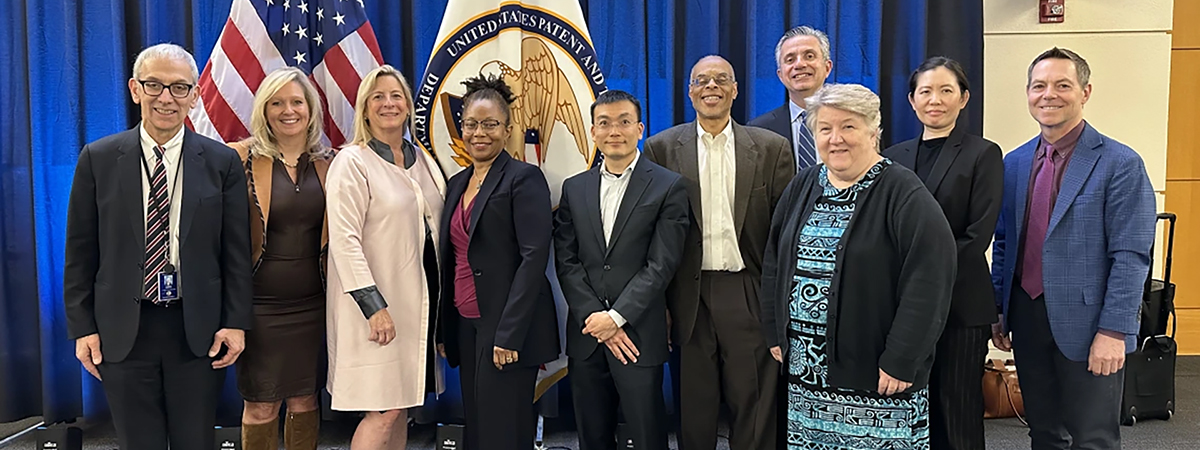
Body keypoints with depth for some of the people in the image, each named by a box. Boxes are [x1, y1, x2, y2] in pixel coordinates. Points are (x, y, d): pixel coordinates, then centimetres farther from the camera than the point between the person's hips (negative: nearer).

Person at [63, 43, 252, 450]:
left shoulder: (222, 162, 0)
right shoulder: (98, 159, 1)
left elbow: (236, 251, 1)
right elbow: (80, 251, 4)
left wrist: (236, 322, -4)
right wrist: (82, 326, 0)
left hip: (198, 330, 0)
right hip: (123, 331, 1)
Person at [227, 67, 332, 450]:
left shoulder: (327, 163, 5)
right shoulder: (241, 160, -4)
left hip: (312, 301, 3)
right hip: (260, 302, -2)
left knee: (305, 400, 12)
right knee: (261, 406, 6)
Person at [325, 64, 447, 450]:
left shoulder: (423, 160, 11)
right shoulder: (352, 162, -8)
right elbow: (345, 240, -16)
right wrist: (373, 306, -21)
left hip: (418, 301, 7)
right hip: (376, 306, -6)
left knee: (401, 408, 12)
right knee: (383, 412, -5)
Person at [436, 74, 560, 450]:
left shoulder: (525, 178, -9)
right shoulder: (457, 184, 14)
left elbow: (534, 257, -16)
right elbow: (451, 261, 16)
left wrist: (508, 334, -21)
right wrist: (444, 329, 13)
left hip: (509, 329, -7)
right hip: (465, 326, 7)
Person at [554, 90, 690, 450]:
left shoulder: (668, 187, -1)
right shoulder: (574, 189, 10)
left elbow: (661, 265, -8)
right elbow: (566, 262, 4)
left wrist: (616, 317, -13)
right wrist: (594, 318, -7)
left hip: (638, 336, -3)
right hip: (586, 337, 4)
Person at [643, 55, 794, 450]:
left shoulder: (771, 148, 4)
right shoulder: (662, 148, 4)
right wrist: (659, 303, 1)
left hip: (750, 295, 0)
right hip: (690, 297, 1)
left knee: (754, 411, 6)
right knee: (694, 414, 10)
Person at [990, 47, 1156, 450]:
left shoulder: (1120, 164, -8)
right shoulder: (1015, 163, 9)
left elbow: (1131, 257, -12)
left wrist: (1113, 331, -16)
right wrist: (999, 310, 10)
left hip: (1086, 325, -5)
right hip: (1027, 320, 5)